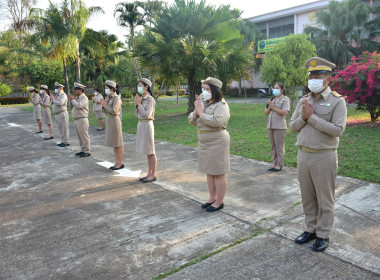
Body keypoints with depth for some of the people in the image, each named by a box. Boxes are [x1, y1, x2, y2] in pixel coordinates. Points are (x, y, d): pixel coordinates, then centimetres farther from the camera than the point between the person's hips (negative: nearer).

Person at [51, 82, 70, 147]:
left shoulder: (63, 95, -10)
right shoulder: (58, 95, 21)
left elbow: (60, 103, -24)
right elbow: (54, 103, 24)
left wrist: (53, 99, -11)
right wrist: (52, 99, 8)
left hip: (62, 113, -10)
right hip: (58, 114, 10)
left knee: (64, 128, -7)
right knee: (61, 128, 13)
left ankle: (66, 142, -2)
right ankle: (63, 141, 20)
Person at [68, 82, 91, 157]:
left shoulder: (84, 98, -11)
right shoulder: (77, 98, 17)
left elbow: (78, 106, -24)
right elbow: (72, 107, 20)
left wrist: (72, 100, -11)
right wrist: (71, 100, 6)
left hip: (82, 119, -9)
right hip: (76, 120, 9)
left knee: (84, 136, -6)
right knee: (80, 136, 13)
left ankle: (87, 151, -1)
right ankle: (82, 150, 22)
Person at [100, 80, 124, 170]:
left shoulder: (116, 98, -13)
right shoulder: (108, 97, 12)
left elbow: (114, 111, -20)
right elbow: (105, 111, 15)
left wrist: (105, 105, -14)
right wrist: (103, 105, -3)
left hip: (115, 120, -9)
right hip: (108, 120, 9)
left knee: (118, 144, -2)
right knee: (114, 144, 12)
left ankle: (121, 163, 7)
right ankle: (117, 162, 20)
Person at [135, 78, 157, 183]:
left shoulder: (150, 100, -12)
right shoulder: (141, 98, 11)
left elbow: (147, 115, -20)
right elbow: (137, 115, 13)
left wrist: (139, 104, -14)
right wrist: (137, 103, -1)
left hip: (147, 125, -9)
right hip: (141, 124, 9)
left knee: (151, 152, -1)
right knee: (147, 152, 13)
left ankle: (153, 175, 9)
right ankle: (149, 173, 22)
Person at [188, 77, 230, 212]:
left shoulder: (221, 105, -12)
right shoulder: (203, 103, 11)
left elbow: (216, 121, -29)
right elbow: (192, 121, 9)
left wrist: (201, 113, -18)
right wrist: (196, 111, -10)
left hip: (217, 142, -8)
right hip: (204, 142, 8)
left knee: (218, 173, 0)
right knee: (209, 172, 16)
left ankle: (219, 202, 12)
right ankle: (212, 198, 29)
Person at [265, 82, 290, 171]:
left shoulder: (285, 99, -3)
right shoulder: (272, 99, 16)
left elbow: (284, 112, -17)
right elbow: (266, 112, 15)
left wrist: (273, 107, -11)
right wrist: (269, 107, -4)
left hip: (279, 126, -6)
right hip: (270, 125, 6)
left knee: (279, 146, 0)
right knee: (273, 146, 11)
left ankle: (279, 164, 8)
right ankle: (274, 163, 19)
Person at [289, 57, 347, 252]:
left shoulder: (337, 101, -7)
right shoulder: (303, 101, 10)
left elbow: (338, 129, -19)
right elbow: (292, 127, 9)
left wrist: (312, 117, -17)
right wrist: (303, 117, -11)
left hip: (324, 157, -5)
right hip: (303, 155, 6)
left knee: (325, 200, 7)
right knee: (307, 197, 16)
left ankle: (323, 235, 22)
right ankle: (311, 229, 31)